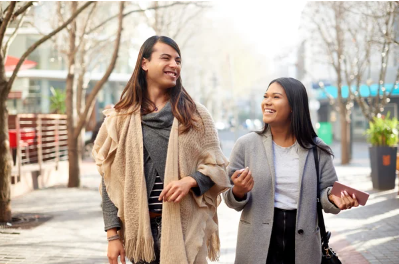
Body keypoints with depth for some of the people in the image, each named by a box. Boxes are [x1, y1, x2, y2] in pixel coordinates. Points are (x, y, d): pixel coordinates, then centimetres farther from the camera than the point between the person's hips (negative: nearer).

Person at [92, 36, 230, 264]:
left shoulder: (195, 115, 4)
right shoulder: (122, 118, 4)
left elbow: (216, 167, 5)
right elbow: (111, 182, 4)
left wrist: (190, 181, -15)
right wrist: (113, 234, -2)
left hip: (185, 226, 0)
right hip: (140, 227, 1)